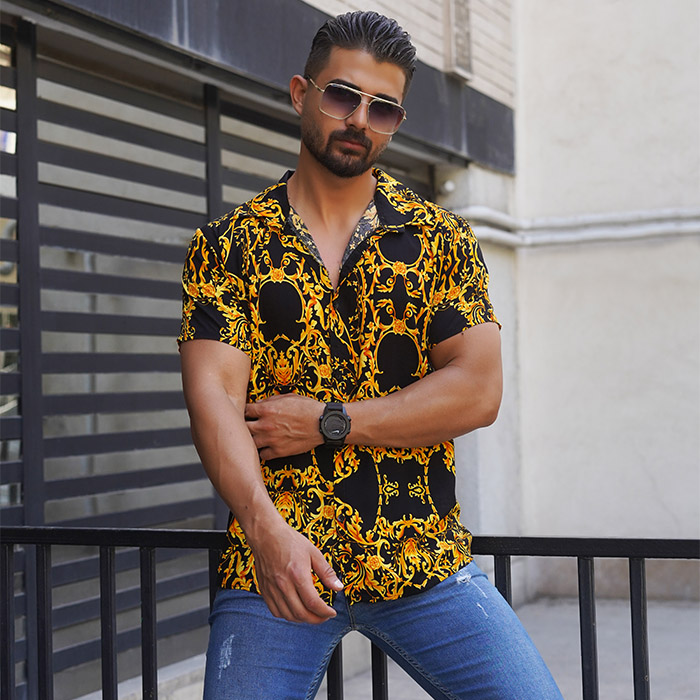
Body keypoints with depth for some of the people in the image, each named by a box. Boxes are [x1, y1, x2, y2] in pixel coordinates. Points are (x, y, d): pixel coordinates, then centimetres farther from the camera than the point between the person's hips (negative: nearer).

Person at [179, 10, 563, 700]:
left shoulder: (439, 238, 8)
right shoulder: (226, 246, 4)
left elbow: (478, 390, -2)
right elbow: (213, 395, -8)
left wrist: (327, 423, -10)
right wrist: (265, 524, -25)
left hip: (425, 561, 1)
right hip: (271, 564, -1)